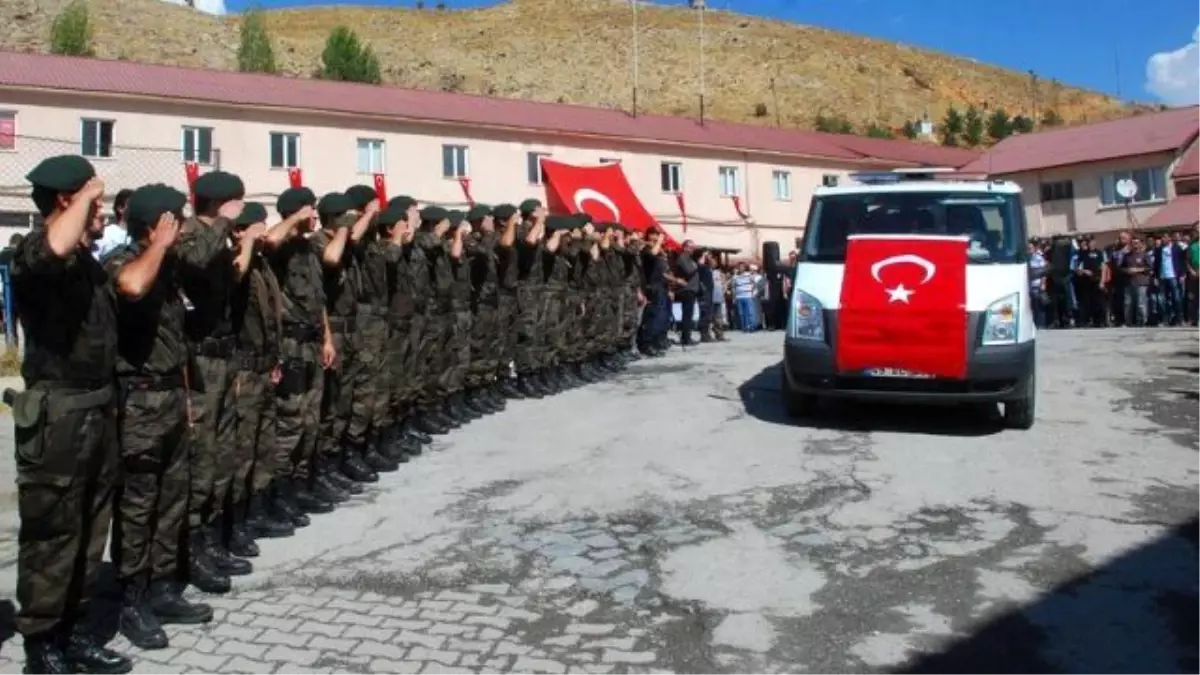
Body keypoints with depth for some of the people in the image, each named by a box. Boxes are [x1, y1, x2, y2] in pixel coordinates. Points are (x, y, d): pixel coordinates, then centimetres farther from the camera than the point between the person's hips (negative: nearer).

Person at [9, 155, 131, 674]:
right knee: (52, 533, 2)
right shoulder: (34, 250, -12)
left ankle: (73, 629, 29)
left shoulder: (89, 262, 14)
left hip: (99, 410, 8)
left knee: (91, 529, 16)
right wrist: (85, 196, -21)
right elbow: (55, 250, -38)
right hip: (57, 416, -8)